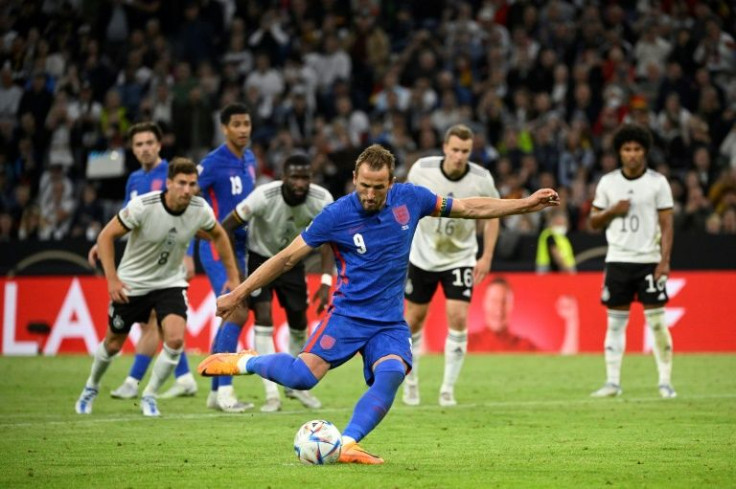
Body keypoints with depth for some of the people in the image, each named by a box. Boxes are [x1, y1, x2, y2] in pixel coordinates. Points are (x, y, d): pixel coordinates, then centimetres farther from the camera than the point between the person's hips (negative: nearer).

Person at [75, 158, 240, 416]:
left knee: (175, 339, -20)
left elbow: (218, 235, 7)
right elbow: (106, 236, -18)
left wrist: (233, 276, 8)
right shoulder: (143, 206, -27)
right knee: (113, 344, 12)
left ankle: (149, 396, 2)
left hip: (171, 283, 2)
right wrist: (112, 279, -24)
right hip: (131, 284, -2)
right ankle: (91, 388, 43)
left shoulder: (200, 210, -16)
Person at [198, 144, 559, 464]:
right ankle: (245, 362, 4)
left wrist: (526, 204, 10)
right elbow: (287, 258, -4)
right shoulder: (336, 215, -11)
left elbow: (470, 208, 10)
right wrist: (238, 294, -3)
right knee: (303, 375, -23)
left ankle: (348, 444, -25)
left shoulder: (409, 198, -2)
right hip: (348, 313, -3)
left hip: (390, 321, 3)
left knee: (392, 373, -28)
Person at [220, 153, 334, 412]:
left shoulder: (322, 200, -24)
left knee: (299, 321, 5)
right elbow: (225, 228, -25)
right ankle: (271, 394, -14)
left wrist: (326, 283, -20)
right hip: (259, 257, -3)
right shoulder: (264, 196, -33)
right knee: (263, 317, -17)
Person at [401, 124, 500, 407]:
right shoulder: (421, 170, -16)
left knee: (458, 318, -15)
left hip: (460, 257, -1)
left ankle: (448, 389, -3)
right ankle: (411, 381, 30)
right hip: (422, 256, 1)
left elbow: (492, 216, 0)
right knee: (414, 319, 8)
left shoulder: (482, 179, -16)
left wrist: (487, 257, -6)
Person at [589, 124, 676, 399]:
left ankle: (665, 381, 1)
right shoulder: (608, 182, 6)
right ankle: (613, 382, 5)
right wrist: (612, 211, -8)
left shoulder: (658, 182, 0)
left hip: (649, 260, -2)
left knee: (657, 322, -5)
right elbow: (593, 222, 12)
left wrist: (664, 260, -10)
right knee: (615, 322, 2)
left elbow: (667, 224, -1)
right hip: (618, 260, 2)